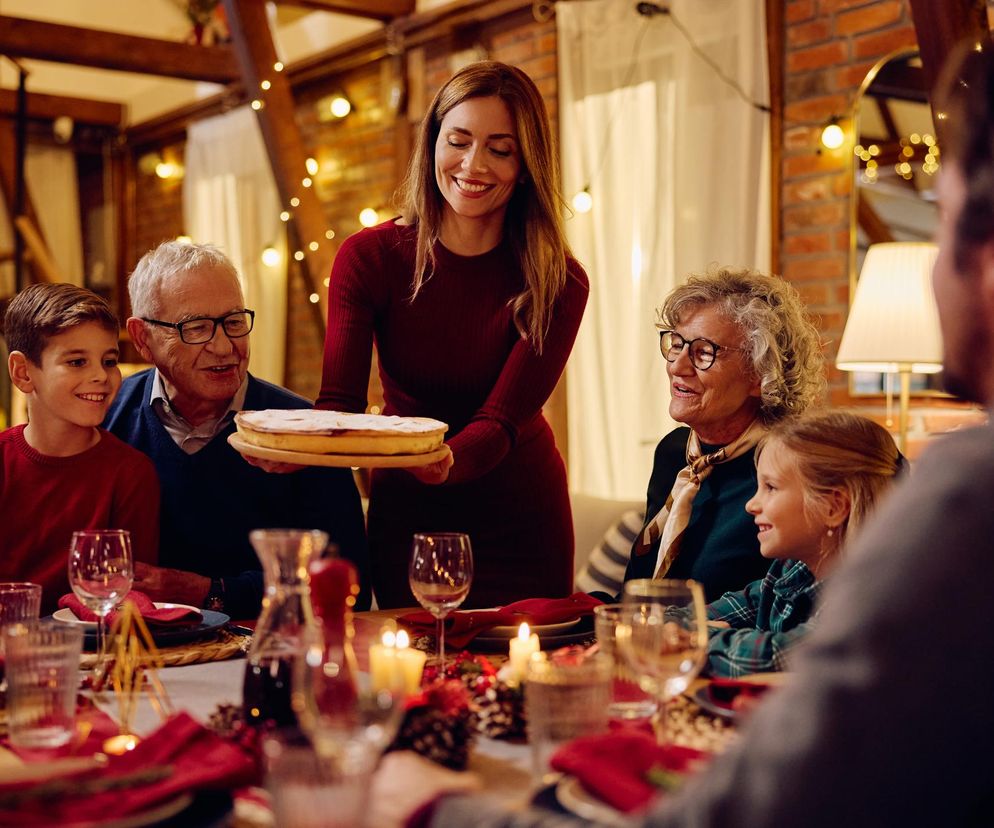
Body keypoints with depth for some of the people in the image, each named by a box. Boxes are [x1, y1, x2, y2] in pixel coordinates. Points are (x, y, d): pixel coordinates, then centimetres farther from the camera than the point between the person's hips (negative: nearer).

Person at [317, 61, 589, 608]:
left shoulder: (557, 283, -15)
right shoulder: (369, 257, -12)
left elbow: (502, 420, -23)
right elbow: (339, 402, -18)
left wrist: (449, 461, -45)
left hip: (518, 522, 0)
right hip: (405, 517, 1)